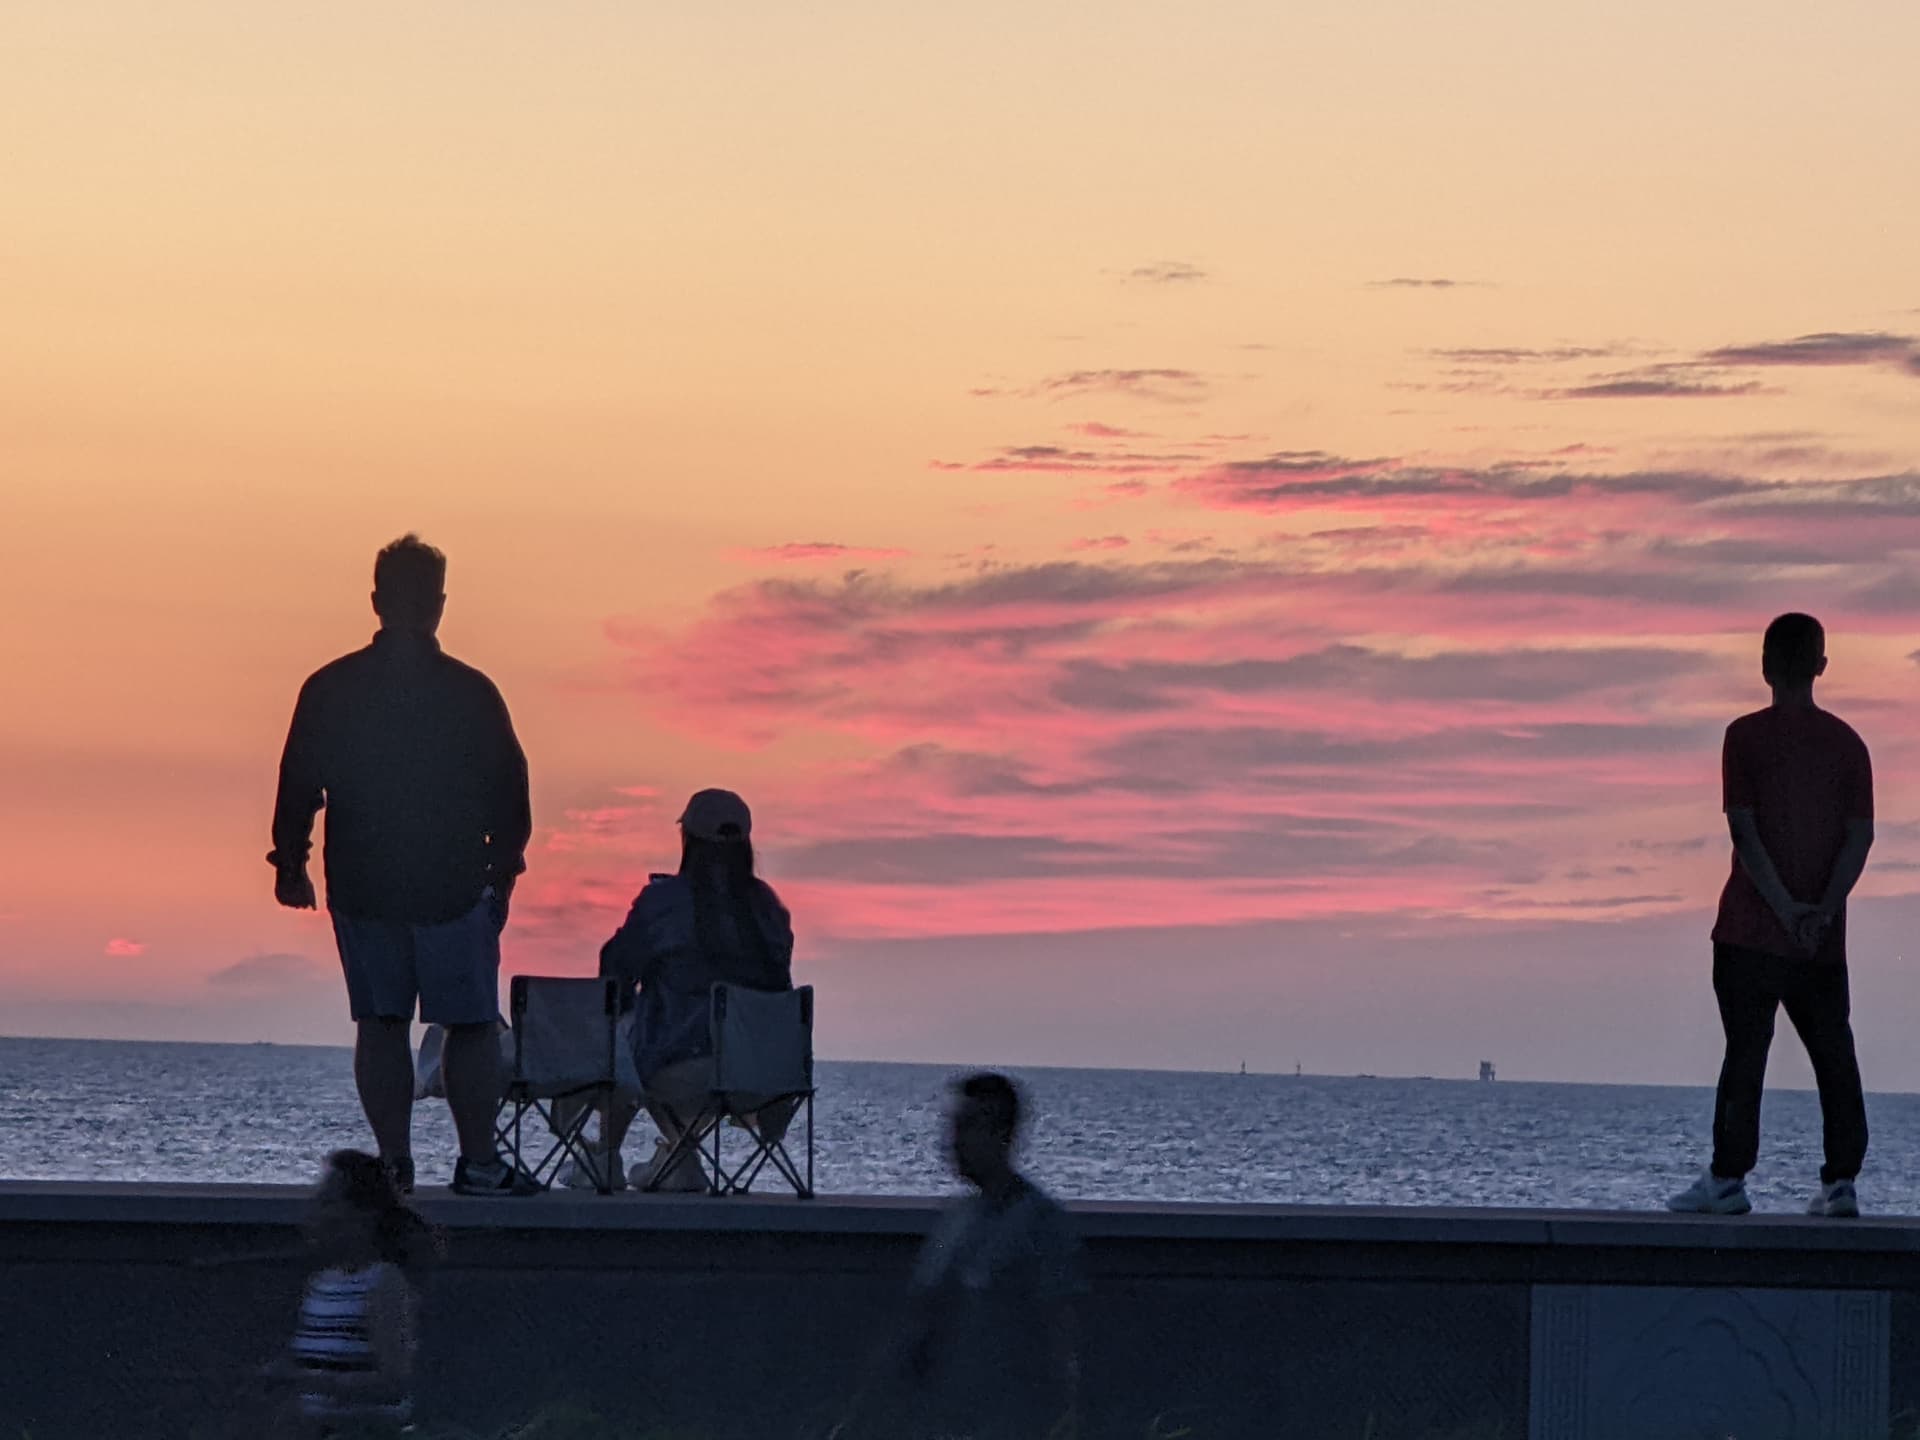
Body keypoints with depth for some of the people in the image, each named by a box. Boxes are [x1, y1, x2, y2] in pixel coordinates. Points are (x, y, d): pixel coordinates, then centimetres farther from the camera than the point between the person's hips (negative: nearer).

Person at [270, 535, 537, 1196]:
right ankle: (478, 1162, 2)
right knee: (471, 1027, 5)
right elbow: (509, 796, 0)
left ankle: (393, 1160, 2)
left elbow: (298, 788, 2)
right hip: (455, 888, -2)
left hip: (361, 888, 2)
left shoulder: (329, 690, -2)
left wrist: (290, 864, 15)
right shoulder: (472, 694, -7)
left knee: (380, 1024, 8)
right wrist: (503, 873, 13)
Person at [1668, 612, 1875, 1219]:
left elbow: (1744, 830, -12)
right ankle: (1841, 1180, 0)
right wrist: (1821, 911, -8)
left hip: (1753, 928, -3)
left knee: (1745, 1050, -3)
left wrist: (1789, 910, -13)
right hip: (1825, 938, 3)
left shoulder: (1747, 736, -5)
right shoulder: (1847, 742, 6)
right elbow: (1861, 834, -2)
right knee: (1833, 1055, 5)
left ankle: (1728, 1178, -4)